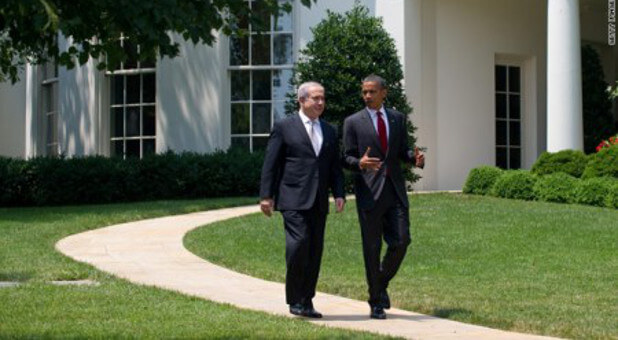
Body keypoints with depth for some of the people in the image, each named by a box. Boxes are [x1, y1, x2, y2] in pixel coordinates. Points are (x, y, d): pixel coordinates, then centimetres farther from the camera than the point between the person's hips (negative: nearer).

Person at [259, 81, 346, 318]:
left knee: (315, 250, 4)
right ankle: (295, 299, -4)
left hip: (319, 201, 6)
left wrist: (339, 193, 2)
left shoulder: (329, 131, 17)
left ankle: (306, 301, 12)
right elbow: (270, 164, 0)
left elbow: (335, 166, 17)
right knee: (299, 243, -16)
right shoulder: (284, 127, 1)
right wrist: (266, 195, -6)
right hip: (293, 199, -5)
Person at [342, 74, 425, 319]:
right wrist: (360, 163, -23)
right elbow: (347, 158, 0)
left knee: (401, 241, -4)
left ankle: (382, 284, 22)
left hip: (395, 189, 3)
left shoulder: (397, 118, 13)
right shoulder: (353, 122, 2)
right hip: (369, 190, -3)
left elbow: (402, 151, 15)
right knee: (372, 248, 1)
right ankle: (376, 302, 10)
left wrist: (415, 158, -7)